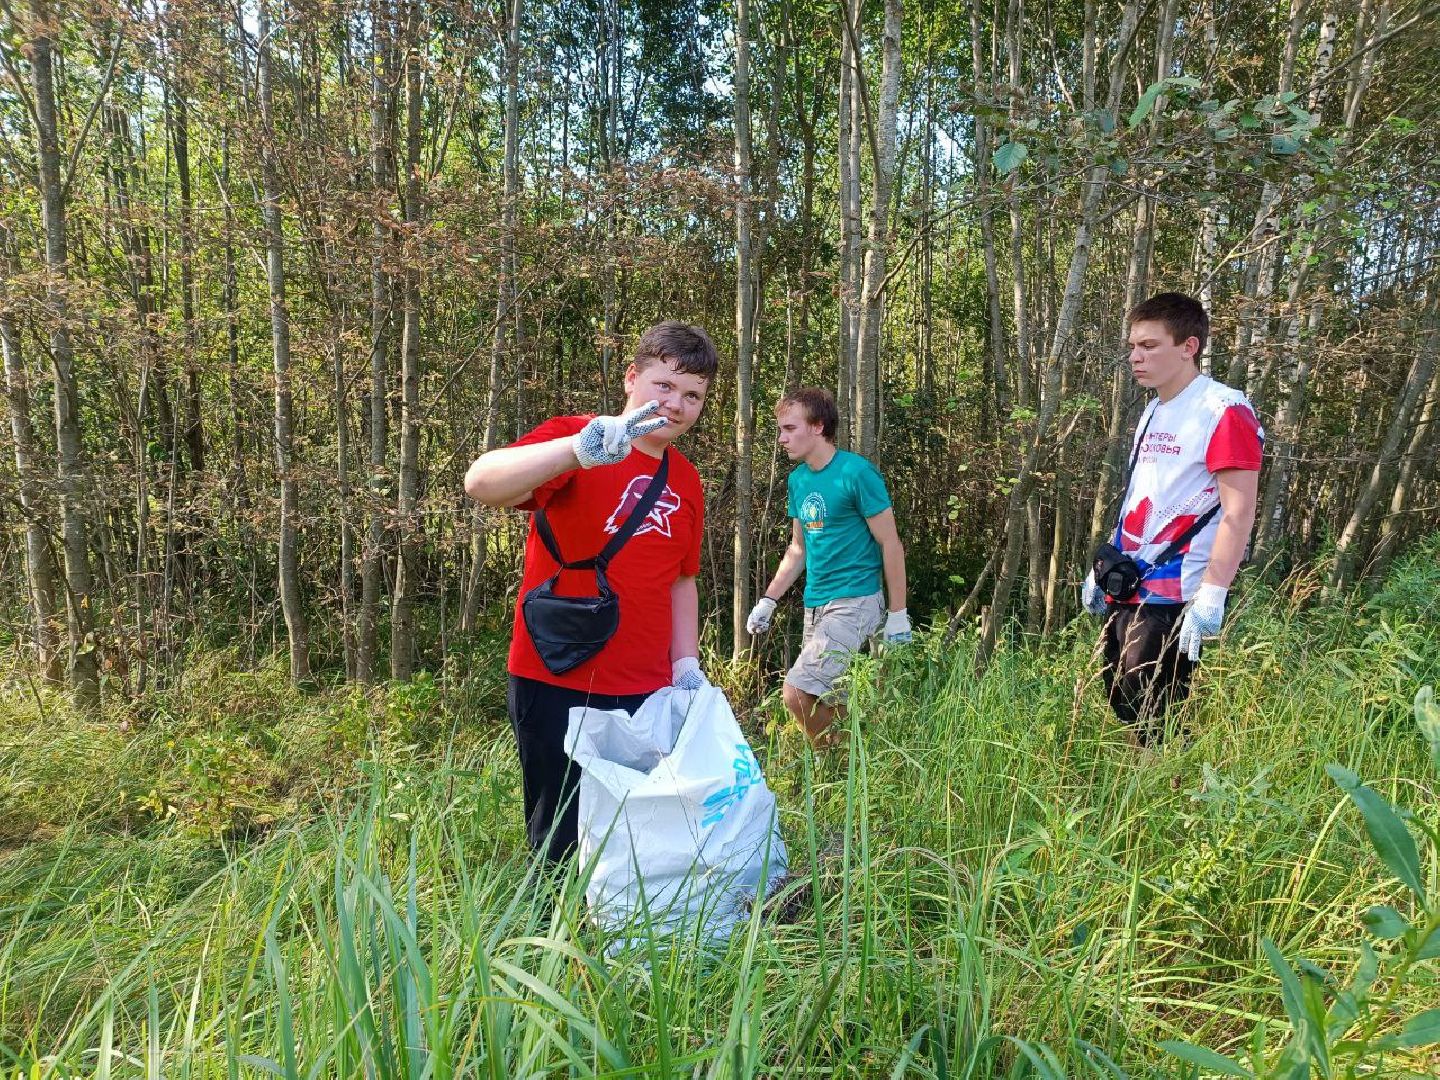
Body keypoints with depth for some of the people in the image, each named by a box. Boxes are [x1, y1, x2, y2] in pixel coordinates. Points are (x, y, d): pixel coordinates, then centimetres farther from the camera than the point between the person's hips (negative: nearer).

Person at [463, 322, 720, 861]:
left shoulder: (686, 481, 10)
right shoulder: (572, 435, -8)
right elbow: (480, 482, -26)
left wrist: (687, 664, 9)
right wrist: (576, 450, -42)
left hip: (647, 693, 5)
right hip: (556, 686, -5)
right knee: (563, 849, 5)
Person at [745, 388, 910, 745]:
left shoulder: (856, 473, -13)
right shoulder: (798, 479, 8)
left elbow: (890, 545, -10)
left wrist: (897, 615, -10)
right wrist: (767, 601, 10)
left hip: (853, 603, -7)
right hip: (815, 605, 8)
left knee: (796, 693, -16)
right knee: (826, 698, 13)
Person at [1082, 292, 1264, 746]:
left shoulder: (1223, 411, -11)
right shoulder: (1152, 412, 15)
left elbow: (1239, 512, -17)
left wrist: (1212, 595, -22)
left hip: (1172, 598, -8)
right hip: (1125, 591, 8)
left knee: (1155, 724, -2)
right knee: (1121, 706, 14)